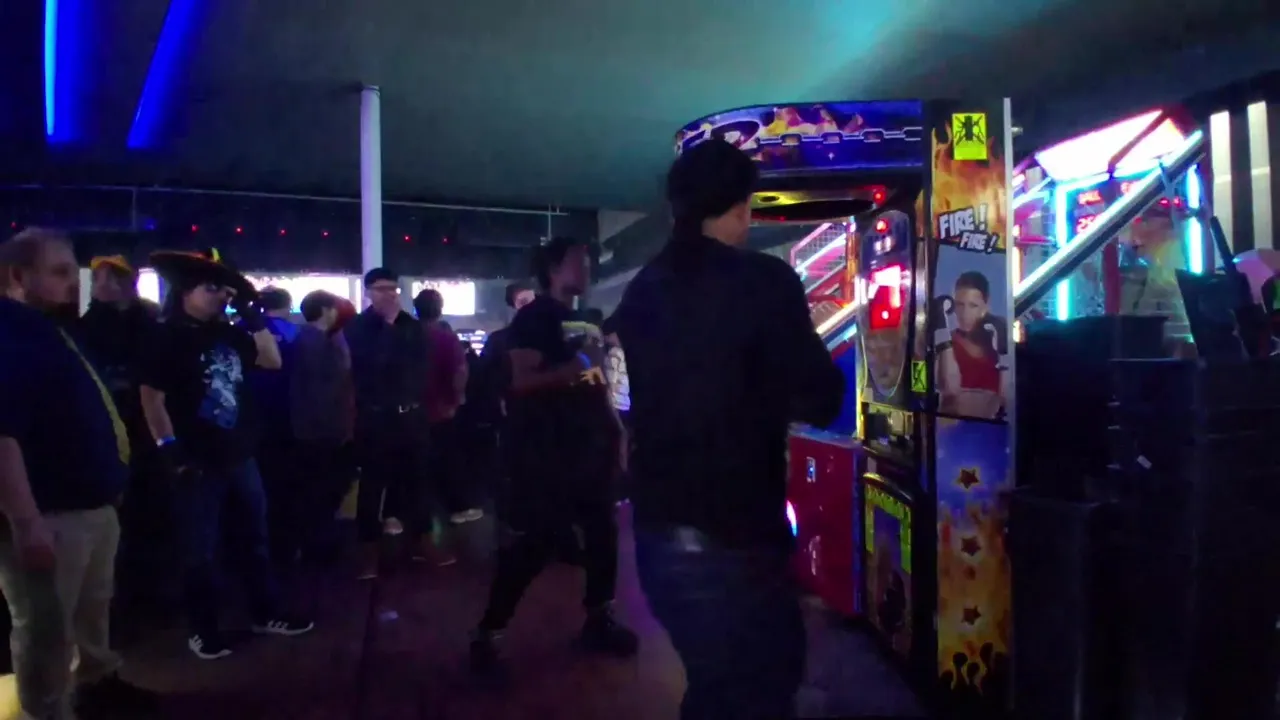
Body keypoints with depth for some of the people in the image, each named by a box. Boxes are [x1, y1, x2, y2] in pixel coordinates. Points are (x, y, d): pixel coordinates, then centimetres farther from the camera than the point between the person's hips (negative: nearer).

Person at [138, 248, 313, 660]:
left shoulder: (229, 333, 10)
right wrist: (170, 449, -19)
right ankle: (203, 630, 20)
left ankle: (266, 614, 28)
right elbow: (151, 398, -14)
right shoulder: (168, 337, -9)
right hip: (197, 461, -7)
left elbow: (272, 360, 11)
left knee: (254, 539, 15)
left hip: (240, 455, 7)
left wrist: (253, 314, 2)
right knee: (200, 550, 6)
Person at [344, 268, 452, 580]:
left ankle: (423, 541, 18)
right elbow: (369, 362, -15)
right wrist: (388, 326, -12)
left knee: (417, 477, 8)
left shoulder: (410, 325, 11)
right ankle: (369, 549, 8)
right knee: (373, 482, 0)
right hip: (375, 415, -4)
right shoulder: (357, 327, -1)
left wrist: (417, 396, 2)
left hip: (411, 413, 4)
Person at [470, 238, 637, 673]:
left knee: (603, 534, 13)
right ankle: (488, 632, 7)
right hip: (548, 449, -8)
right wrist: (579, 363, -23)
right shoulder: (534, 317, -8)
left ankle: (599, 620, 28)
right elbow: (522, 380, -20)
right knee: (532, 542, -5)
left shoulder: (586, 321, 16)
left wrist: (615, 427, 13)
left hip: (590, 445, 8)